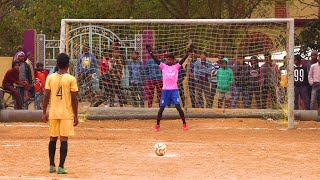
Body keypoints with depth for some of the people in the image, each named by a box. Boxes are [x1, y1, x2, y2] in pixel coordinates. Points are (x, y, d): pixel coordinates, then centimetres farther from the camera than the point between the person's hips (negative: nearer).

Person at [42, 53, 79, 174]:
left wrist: (44, 112, 8)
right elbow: (74, 99, -7)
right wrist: (75, 115, 0)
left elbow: (46, 96, 0)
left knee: (53, 139, 13)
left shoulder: (50, 78, 1)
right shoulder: (71, 79, -7)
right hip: (67, 113, -3)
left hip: (53, 113, 3)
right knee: (64, 139, -2)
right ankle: (61, 167, -6)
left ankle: (52, 165, 15)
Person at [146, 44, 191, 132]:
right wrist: (150, 52, -13)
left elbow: (183, 59, -6)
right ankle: (157, 125, 14)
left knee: (178, 107, -4)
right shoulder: (163, 66, 4)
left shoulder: (176, 66, 4)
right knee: (161, 108, 3)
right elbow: (156, 59, -4)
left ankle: (184, 124, 8)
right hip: (165, 90, 1)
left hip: (174, 90, -1)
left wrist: (188, 52, -17)